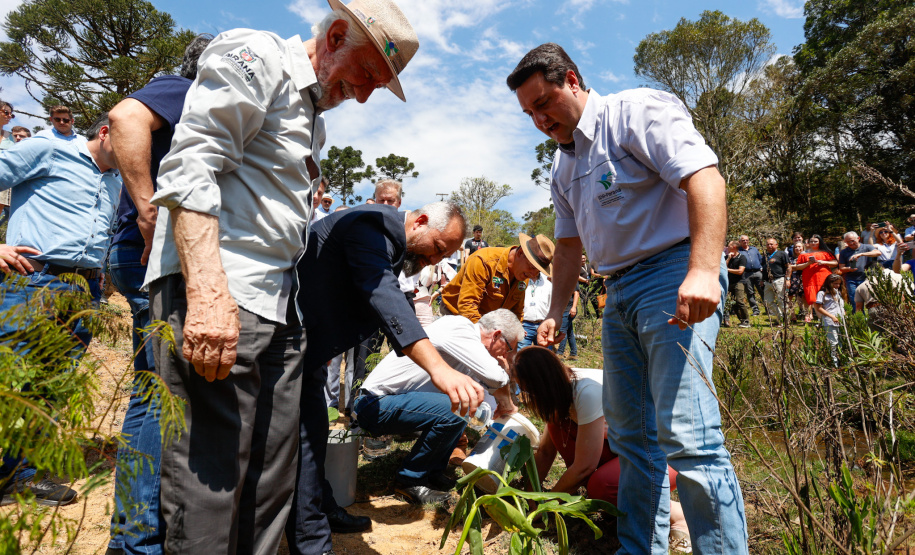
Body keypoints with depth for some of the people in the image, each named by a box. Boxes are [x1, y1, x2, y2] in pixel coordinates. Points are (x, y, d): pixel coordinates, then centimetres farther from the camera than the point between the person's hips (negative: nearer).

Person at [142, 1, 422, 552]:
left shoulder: (314, 117, 25)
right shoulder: (255, 55, -2)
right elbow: (190, 170, -15)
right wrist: (208, 293, -25)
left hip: (278, 309, 9)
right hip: (215, 301, -9)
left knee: (272, 482, 11)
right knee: (210, 480, -5)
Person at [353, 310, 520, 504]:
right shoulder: (460, 330, -20)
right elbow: (495, 377, -28)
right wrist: (507, 404, -10)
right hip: (375, 405, -10)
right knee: (454, 411, -25)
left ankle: (432, 472, 15)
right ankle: (409, 481, -6)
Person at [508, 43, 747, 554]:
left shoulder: (638, 110, -5)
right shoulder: (563, 166, 19)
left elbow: (704, 177, -18)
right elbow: (569, 244, 24)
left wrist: (703, 271, -30)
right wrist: (556, 312, 18)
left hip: (674, 276, -8)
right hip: (620, 292, 8)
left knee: (685, 432, -16)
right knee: (630, 432, 11)